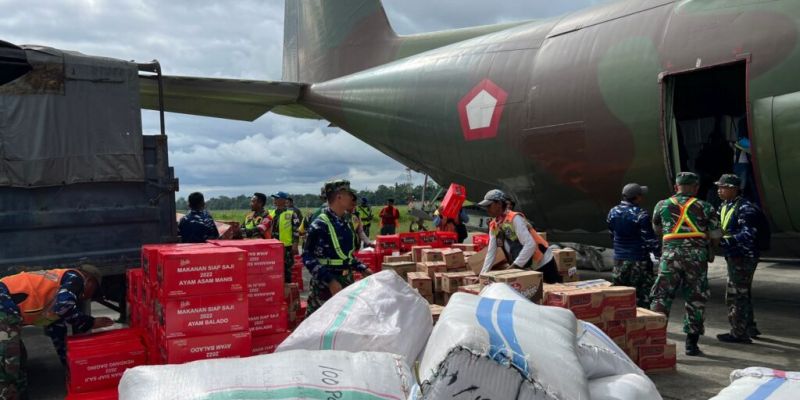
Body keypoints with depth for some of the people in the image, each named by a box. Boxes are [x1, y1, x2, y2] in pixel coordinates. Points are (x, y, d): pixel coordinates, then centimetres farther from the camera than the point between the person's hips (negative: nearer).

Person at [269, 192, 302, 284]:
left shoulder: (291, 214, -5)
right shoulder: (271, 213, 13)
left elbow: (296, 231, -9)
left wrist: (295, 245, -15)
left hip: (286, 247, -6)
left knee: (286, 270, 0)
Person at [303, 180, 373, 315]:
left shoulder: (346, 223, 11)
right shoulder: (320, 225, -16)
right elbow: (308, 258, -19)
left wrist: (362, 269, 12)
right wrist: (330, 281, -23)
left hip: (347, 283, 8)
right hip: (325, 286, -8)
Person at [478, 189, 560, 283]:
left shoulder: (515, 219, -21)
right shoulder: (493, 226, 2)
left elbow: (530, 245, -29)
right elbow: (491, 252, 5)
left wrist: (515, 266, -29)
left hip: (543, 264, -8)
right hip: (527, 267, 8)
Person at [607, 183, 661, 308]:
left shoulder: (613, 212, 4)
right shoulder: (641, 215, -15)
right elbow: (650, 240, -13)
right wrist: (659, 254, -1)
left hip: (619, 261, 6)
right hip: (639, 262, -6)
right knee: (643, 299, 2)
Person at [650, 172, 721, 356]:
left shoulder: (662, 205, 8)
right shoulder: (705, 207, 4)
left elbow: (657, 229, 22)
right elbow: (716, 236, 4)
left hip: (670, 255, 0)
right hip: (697, 256, 0)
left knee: (661, 297, 4)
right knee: (695, 301, 9)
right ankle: (691, 344, 12)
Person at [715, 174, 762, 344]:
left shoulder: (745, 208, -19)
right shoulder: (725, 206, 9)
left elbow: (747, 235, -27)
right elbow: (722, 230, 19)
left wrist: (723, 241, -31)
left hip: (743, 258, -10)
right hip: (734, 257, 10)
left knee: (735, 295, -3)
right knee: (742, 294, 21)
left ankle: (738, 333, 6)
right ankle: (749, 328, 35)